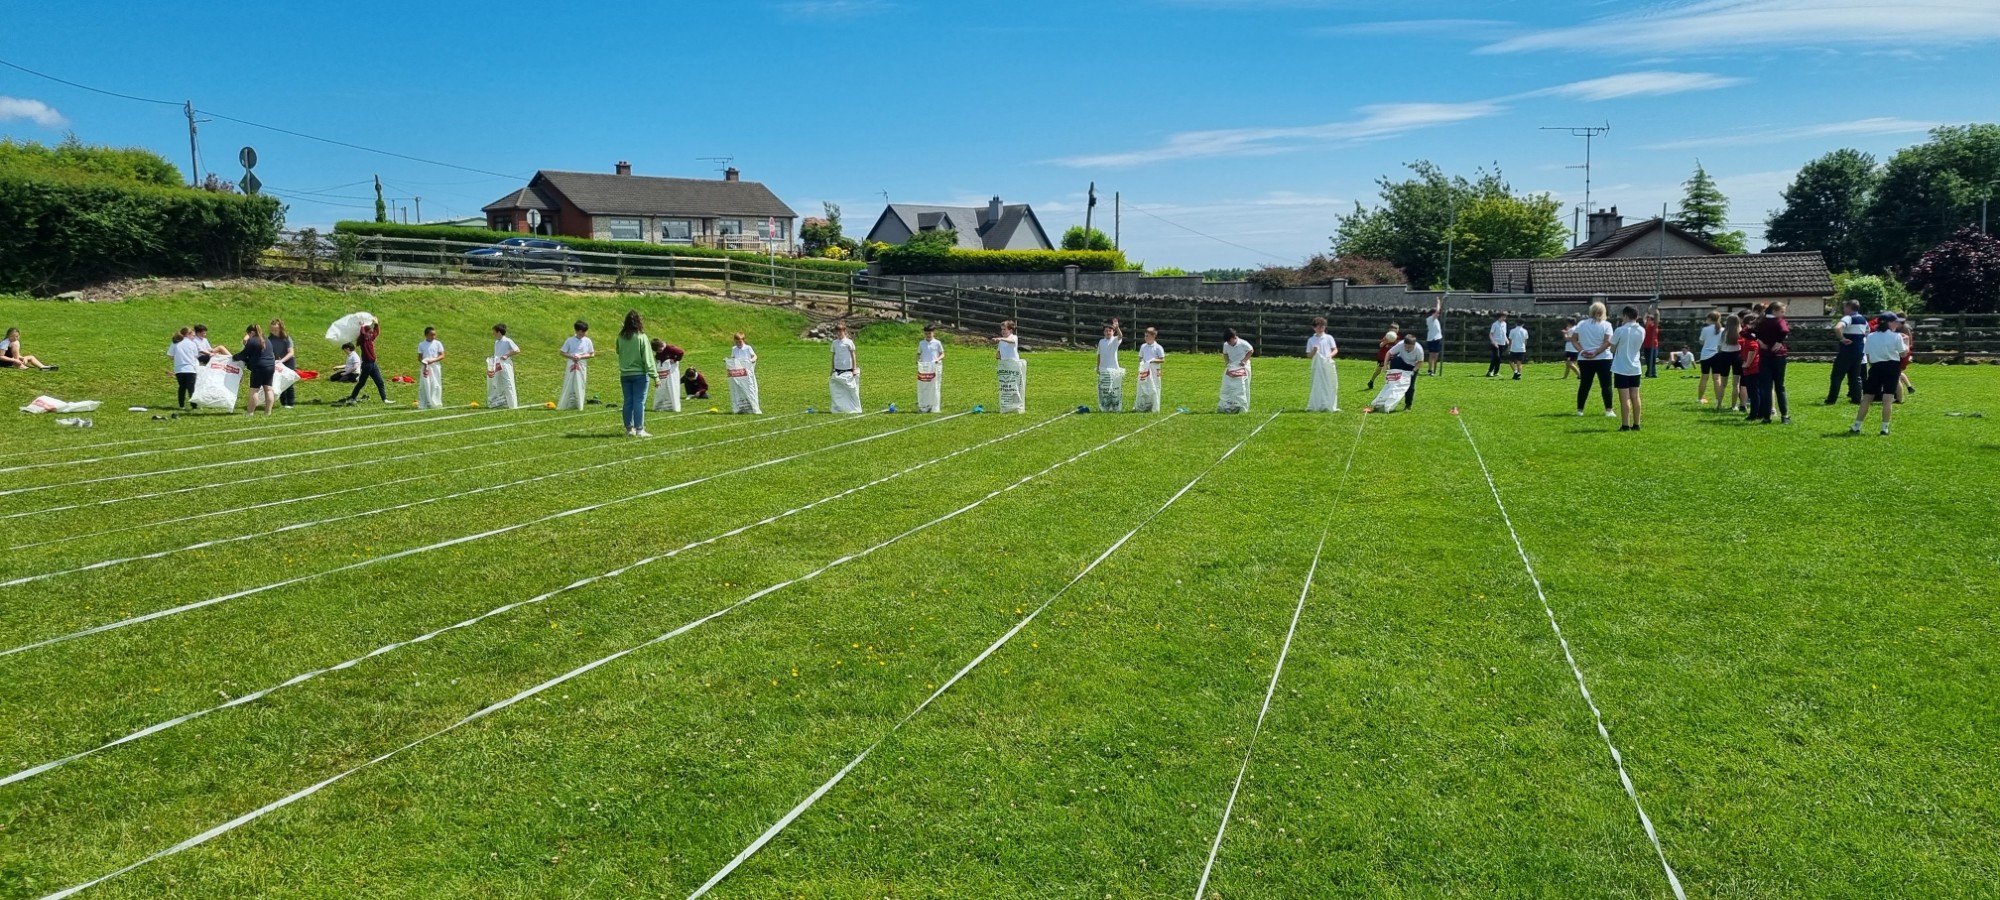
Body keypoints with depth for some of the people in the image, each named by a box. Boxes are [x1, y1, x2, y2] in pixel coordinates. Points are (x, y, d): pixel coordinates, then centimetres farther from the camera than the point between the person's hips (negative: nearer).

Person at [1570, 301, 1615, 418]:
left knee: (1584, 385, 9)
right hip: (1603, 359, -3)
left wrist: (1581, 351, -8)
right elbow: (1608, 342, -15)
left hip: (1584, 360, 3)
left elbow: (1573, 340, 1)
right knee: (1606, 385, 2)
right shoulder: (1606, 325, -4)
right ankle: (1608, 410, -1)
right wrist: (1596, 353, -15)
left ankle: (1579, 410, 10)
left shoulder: (1581, 324, 5)